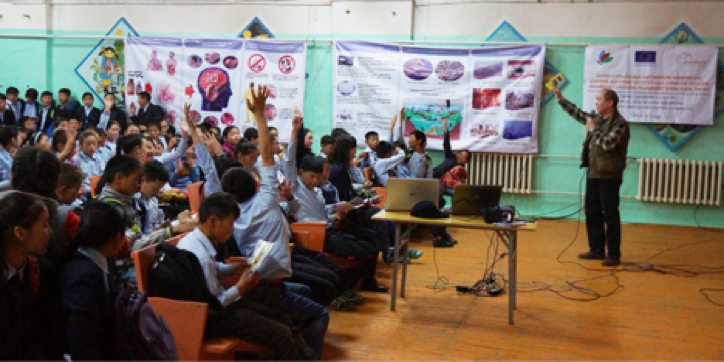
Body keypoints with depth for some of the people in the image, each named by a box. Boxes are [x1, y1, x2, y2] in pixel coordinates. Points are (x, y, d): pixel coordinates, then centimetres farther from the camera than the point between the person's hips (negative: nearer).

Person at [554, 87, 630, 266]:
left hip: (609, 176, -8)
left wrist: (593, 129, -14)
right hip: (593, 174, 8)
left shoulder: (620, 123, -14)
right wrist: (560, 98, 17)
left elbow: (608, 143, -25)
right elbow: (577, 113, 21)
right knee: (592, 213, 13)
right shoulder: (597, 118, 10)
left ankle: (614, 254, 5)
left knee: (610, 215, -3)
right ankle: (596, 249, 24)